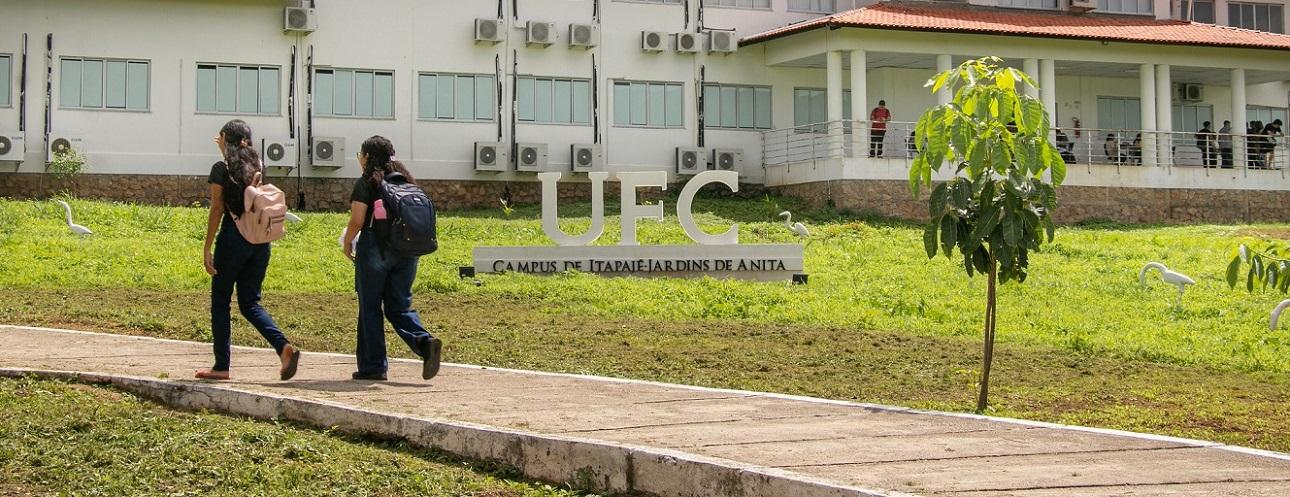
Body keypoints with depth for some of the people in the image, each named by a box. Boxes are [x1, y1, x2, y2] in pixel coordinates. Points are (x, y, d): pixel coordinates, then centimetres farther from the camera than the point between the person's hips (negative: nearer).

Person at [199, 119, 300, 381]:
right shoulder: (258, 166, 9)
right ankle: (284, 346, -12)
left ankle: (221, 366, 9)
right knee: (250, 303, 11)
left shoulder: (221, 169, -6)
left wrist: (207, 249, -6)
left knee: (220, 302, 8)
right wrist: (226, 152, 35)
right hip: (260, 241, 5)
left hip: (233, 239, -5)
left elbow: (217, 210, -9)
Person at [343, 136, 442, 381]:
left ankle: (373, 366, 8)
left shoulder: (366, 183, -6)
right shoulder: (404, 179, 11)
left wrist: (347, 244, 6)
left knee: (370, 308, 5)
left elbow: (357, 221, -11)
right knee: (399, 306, 11)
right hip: (405, 250, 5)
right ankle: (425, 342, -15)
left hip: (374, 248, -5)